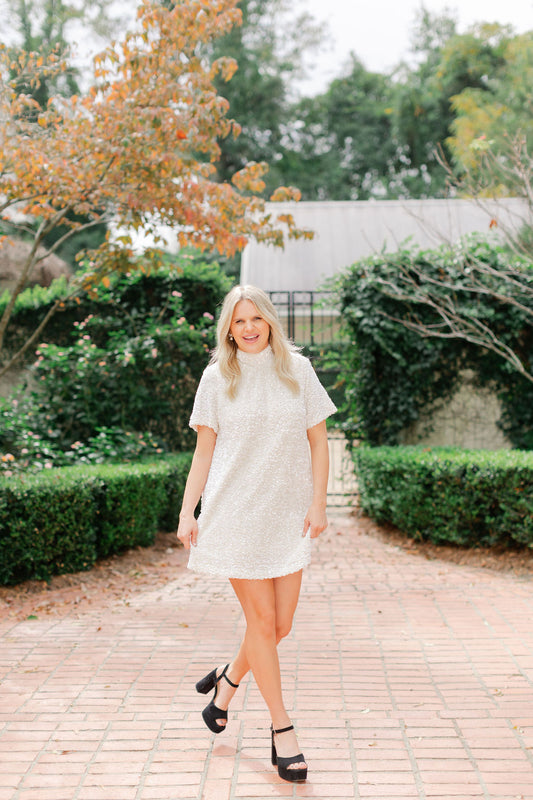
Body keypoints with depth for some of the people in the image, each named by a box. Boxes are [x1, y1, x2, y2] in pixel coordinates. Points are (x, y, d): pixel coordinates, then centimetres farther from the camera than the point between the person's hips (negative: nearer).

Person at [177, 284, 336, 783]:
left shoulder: (296, 369, 4)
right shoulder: (216, 378, 2)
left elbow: (317, 440, 6)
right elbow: (204, 450, 5)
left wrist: (318, 504, -3)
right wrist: (186, 511, -1)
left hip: (287, 515, 2)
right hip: (235, 512, -2)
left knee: (280, 625, 5)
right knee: (262, 621, 0)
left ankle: (226, 681, 33)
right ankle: (282, 730, 13)